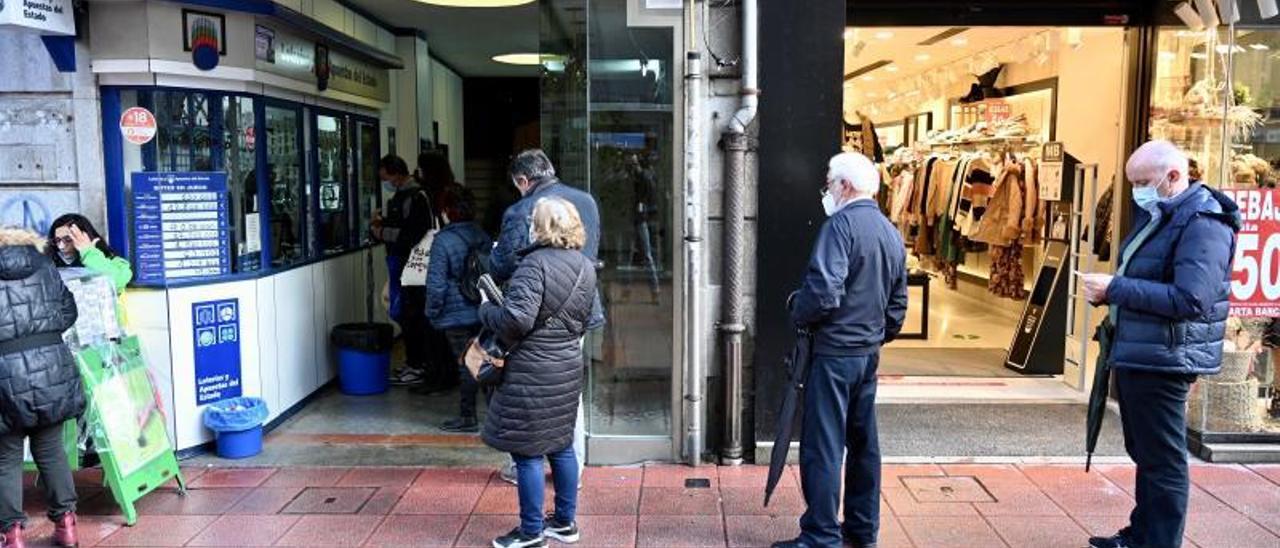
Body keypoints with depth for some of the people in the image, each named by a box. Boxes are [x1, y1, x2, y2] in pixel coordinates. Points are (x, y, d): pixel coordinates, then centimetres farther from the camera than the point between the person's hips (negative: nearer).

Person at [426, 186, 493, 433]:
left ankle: (468, 418, 12)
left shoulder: (443, 240, -15)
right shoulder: (483, 236, 3)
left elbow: (436, 283, -15)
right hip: (484, 312, 5)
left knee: (465, 365, 2)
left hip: (457, 314, -5)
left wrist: (432, 312, -3)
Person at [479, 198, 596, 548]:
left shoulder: (536, 264, -18)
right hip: (569, 366, 9)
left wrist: (486, 309, -8)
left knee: (527, 452, 3)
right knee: (561, 445, 18)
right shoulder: (586, 266, 8)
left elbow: (517, 319, -25)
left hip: (532, 371, -8)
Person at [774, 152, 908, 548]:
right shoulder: (892, 234, 12)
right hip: (869, 354, 9)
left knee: (822, 447, -2)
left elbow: (824, 291, -24)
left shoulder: (841, 224, -14)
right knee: (863, 442, 16)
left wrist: (798, 312, -6)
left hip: (834, 352, -8)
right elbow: (898, 303, 16)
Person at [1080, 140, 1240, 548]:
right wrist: (1109, 292, 2)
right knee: (1144, 454, 20)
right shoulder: (1157, 215, 13)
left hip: (1162, 362, -10)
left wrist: (1114, 288, -23)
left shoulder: (1203, 223, -16)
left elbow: (1190, 300, -27)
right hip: (1136, 357, 10)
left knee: (1162, 461, -1)